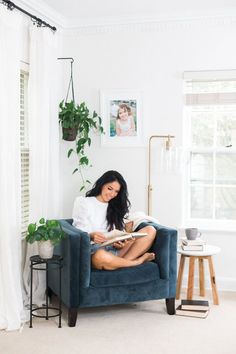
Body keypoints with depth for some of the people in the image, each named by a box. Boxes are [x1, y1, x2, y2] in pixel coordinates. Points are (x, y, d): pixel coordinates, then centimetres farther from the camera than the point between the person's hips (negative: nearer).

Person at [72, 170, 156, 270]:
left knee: (150, 230, -13)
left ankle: (124, 260, -30)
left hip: (116, 249, 5)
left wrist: (121, 243, -13)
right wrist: (92, 236, -24)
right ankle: (138, 261, -17)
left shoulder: (116, 206, 24)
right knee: (101, 257, -42)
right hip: (94, 249, -4)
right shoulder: (83, 202, 10)